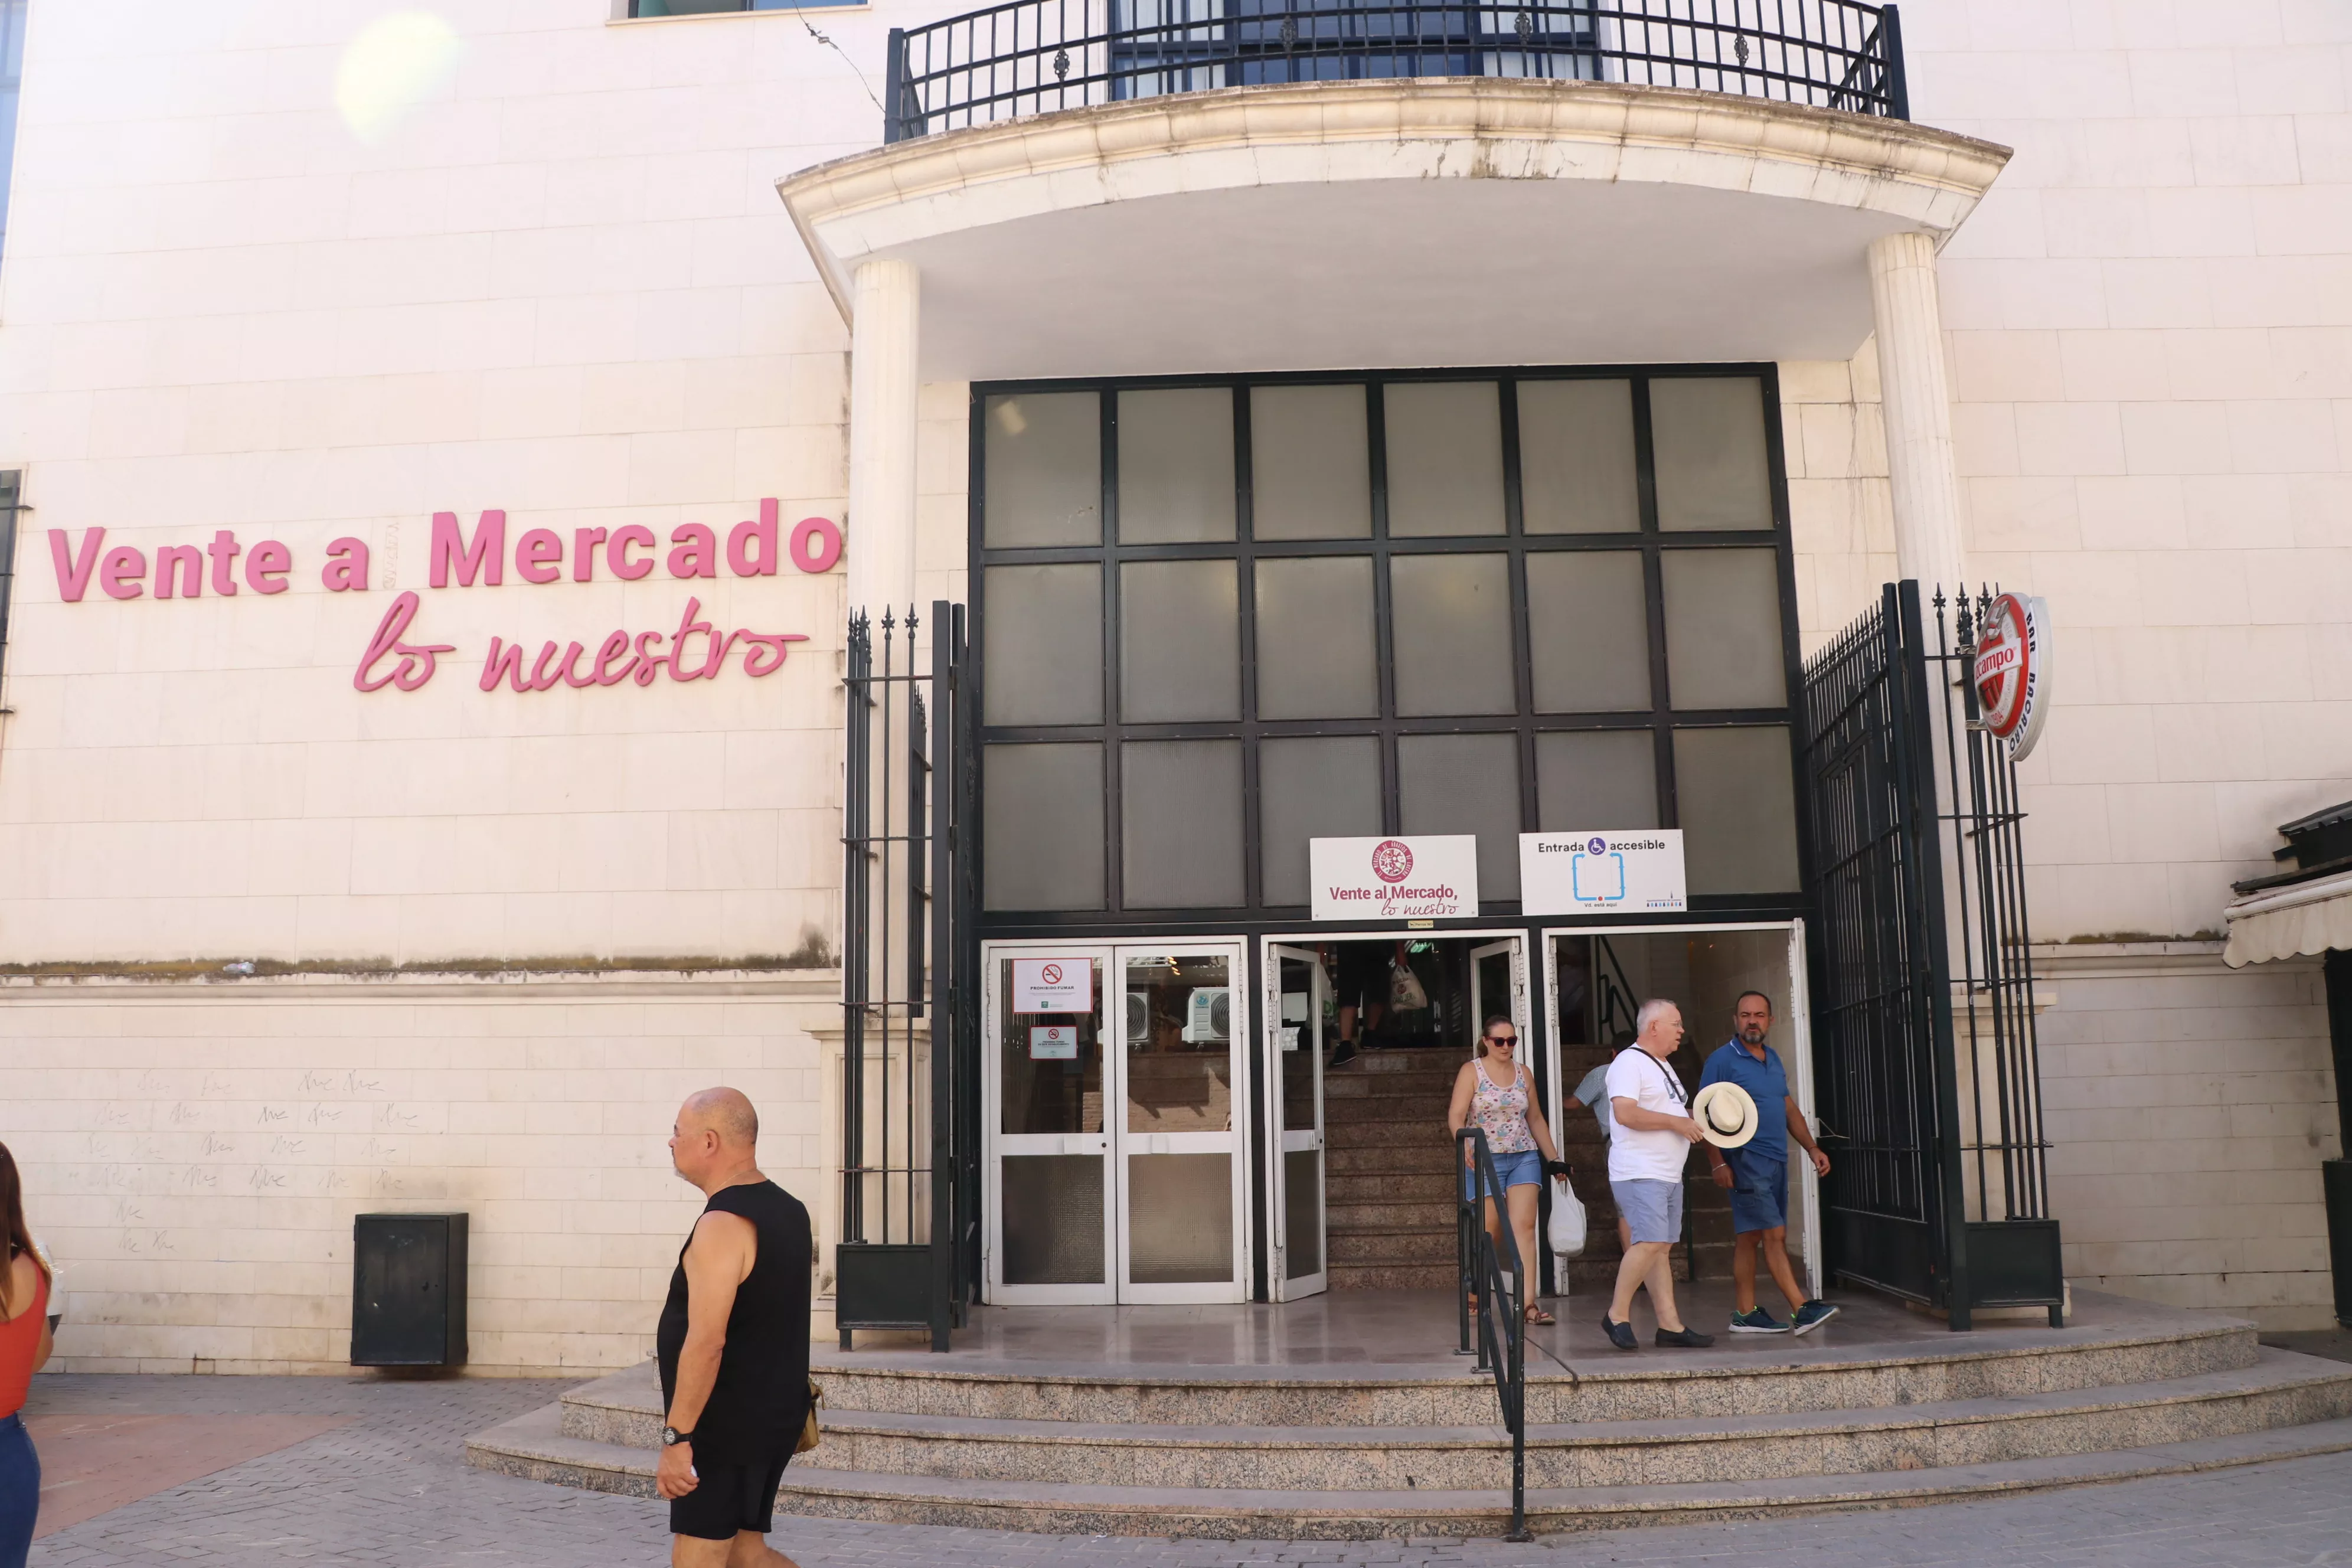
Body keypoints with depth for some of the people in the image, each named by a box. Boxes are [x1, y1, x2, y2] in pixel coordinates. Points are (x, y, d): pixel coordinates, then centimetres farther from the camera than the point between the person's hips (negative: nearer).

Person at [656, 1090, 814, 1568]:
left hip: (727, 1426, -9)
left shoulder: (722, 1224, -20)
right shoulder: (788, 1209, 8)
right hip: (773, 1416, 9)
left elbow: (706, 1343, -26)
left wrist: (676, 1437, -23)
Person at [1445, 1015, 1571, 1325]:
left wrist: (1554, 1157, 17)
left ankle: (1528, 1303, -12)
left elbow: (1535, 1119, 20)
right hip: (1485, 1160, -3)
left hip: (1525, 1159, 3)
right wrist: (1465, 1146, -29)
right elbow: (1456, 1116, -11)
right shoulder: (1472, 1071, -1)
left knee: (1524, 1227, -9)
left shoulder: (1523, 1072, 12)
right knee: (1488, 1234, -1)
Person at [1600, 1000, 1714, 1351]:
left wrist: (1695, 1117, 13)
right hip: (1640, 1173, -10)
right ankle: (1618, 1314, -6)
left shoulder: (1662, 1067, 21)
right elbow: (1625, 1113, -23)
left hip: (1668, 1174, 10)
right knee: (1649, 1243, -17)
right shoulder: (1629, 1063, -11)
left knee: (1662, 1247, 8)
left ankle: (1670, 1324, 9)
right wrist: (1675, 1122, -18)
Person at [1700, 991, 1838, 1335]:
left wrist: (1812, 1148, 12)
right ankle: (1801, 1310, -11)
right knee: (1775, 1235, -10)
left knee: (1749, 1238, 11)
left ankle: (1745, 1314, 14)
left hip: (1777, 1161, 7)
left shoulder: (1773, 1059, 16)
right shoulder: (1722, 1061, -8)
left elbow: (1790, 1109, 21)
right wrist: (1719, 1163, -17)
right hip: (1746, 1161, -7)